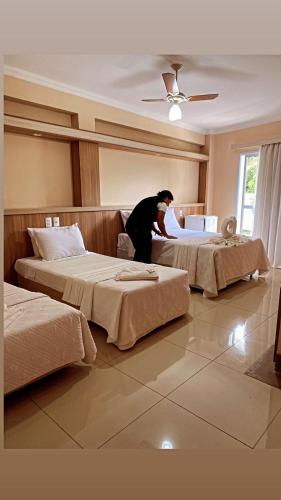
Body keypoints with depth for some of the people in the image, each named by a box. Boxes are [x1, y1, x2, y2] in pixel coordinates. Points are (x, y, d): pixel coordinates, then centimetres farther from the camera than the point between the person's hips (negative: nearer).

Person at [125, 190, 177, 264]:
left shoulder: (151, 200, 26)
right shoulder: (162, 204, 1)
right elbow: (160, 223, 0)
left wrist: (158, 232, 33)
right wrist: (167, 235, 14)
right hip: (140, 228, -9)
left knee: (139, 251, 21)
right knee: (146, 254, 4)